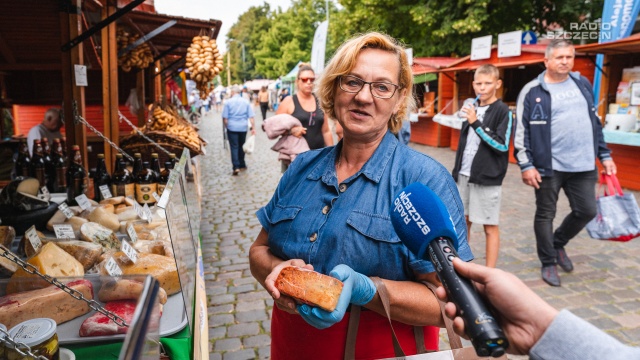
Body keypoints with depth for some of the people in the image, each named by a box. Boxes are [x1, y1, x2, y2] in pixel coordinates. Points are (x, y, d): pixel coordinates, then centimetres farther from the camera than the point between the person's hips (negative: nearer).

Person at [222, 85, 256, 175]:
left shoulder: (228, 102, -4)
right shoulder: (246, 101, 3)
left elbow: (225, 117, -5)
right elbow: (251, 116, -1)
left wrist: (227, 126, 11)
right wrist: (253, 127, 2)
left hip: (232, 127, -3)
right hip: (243, 127, 3)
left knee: (234, 147, -1)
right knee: (241, 146, 16)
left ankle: (236, 167, -11)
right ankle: (242, 165, 24)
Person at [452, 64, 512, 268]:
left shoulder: (502, 111, -6)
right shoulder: (472, 109, 12)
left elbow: (502, 145, -15)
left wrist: (476, 124, -20)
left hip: (487, 179, -6)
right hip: (463, 176, 6)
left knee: (490, 227, 2)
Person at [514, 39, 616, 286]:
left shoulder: (583, 84, 11)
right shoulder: (532, 91, -5)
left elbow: (595, 122, 18)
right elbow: (521, 131, -7)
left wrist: (604, 154, 15)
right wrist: (526, 165, -12)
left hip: (583, 165, 5)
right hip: (549, 166, -5)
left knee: (587, 211, 8)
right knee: (545, 215, 5)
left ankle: (559, 243, 35)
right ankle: (549, 263, 22)